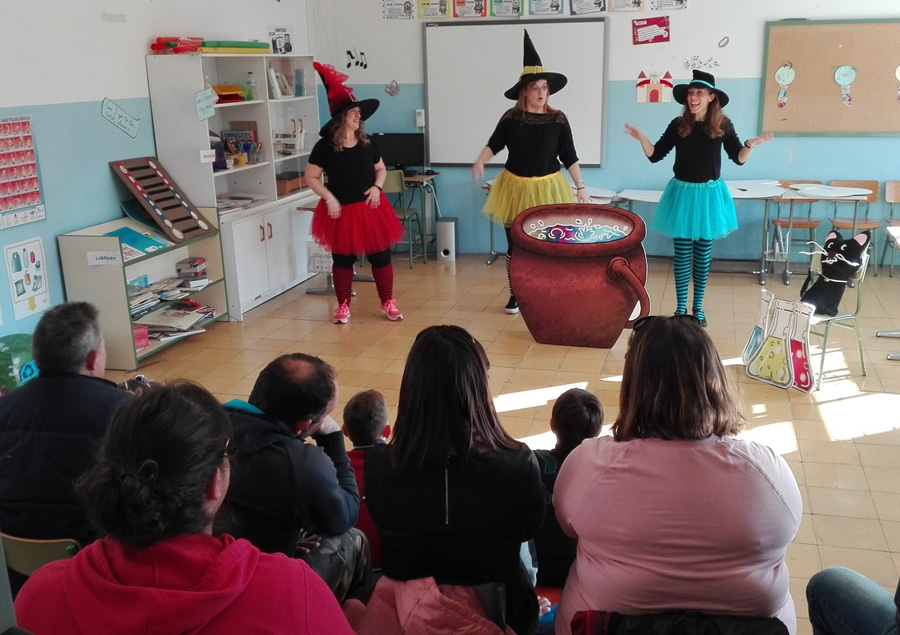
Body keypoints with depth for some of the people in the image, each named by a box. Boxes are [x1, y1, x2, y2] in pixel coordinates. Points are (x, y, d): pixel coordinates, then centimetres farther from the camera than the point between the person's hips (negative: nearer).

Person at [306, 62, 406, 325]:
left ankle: (388, 302, 20)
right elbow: (311, 177, -5)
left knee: (381, 256, 6)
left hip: (370, 209, 3)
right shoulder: (325, 146, -8)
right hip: (342, 211, -3)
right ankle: (343, 305, 22)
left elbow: (381, 169, 17)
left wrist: (377, 187, -2)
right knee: (342, 260, 8)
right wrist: (329, 198, -16)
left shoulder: (367, 143, 4)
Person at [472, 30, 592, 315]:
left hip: (548, 188, 0)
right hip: (515, 187, 1)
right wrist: (479, 162, -18)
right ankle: (515, 295, 22)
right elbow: (494, 144, 2)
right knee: (514, 245, 8)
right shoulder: (511, 117, -4)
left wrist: (581, 187, -1)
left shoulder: (558, 119, -3)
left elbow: (569, 157, 0)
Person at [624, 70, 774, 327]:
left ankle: (698, 308, 20)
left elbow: (739, 158, 1)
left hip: (710, 194, 0)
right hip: (683, 192, 0)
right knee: (682, 253, 2)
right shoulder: (678, 125, -3)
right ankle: (681, 308, 13)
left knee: (703, 253, 8)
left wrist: (751, 144, -18)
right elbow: (655, 155, 0)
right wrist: (642, 138, -17)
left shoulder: (722, 125, -4)